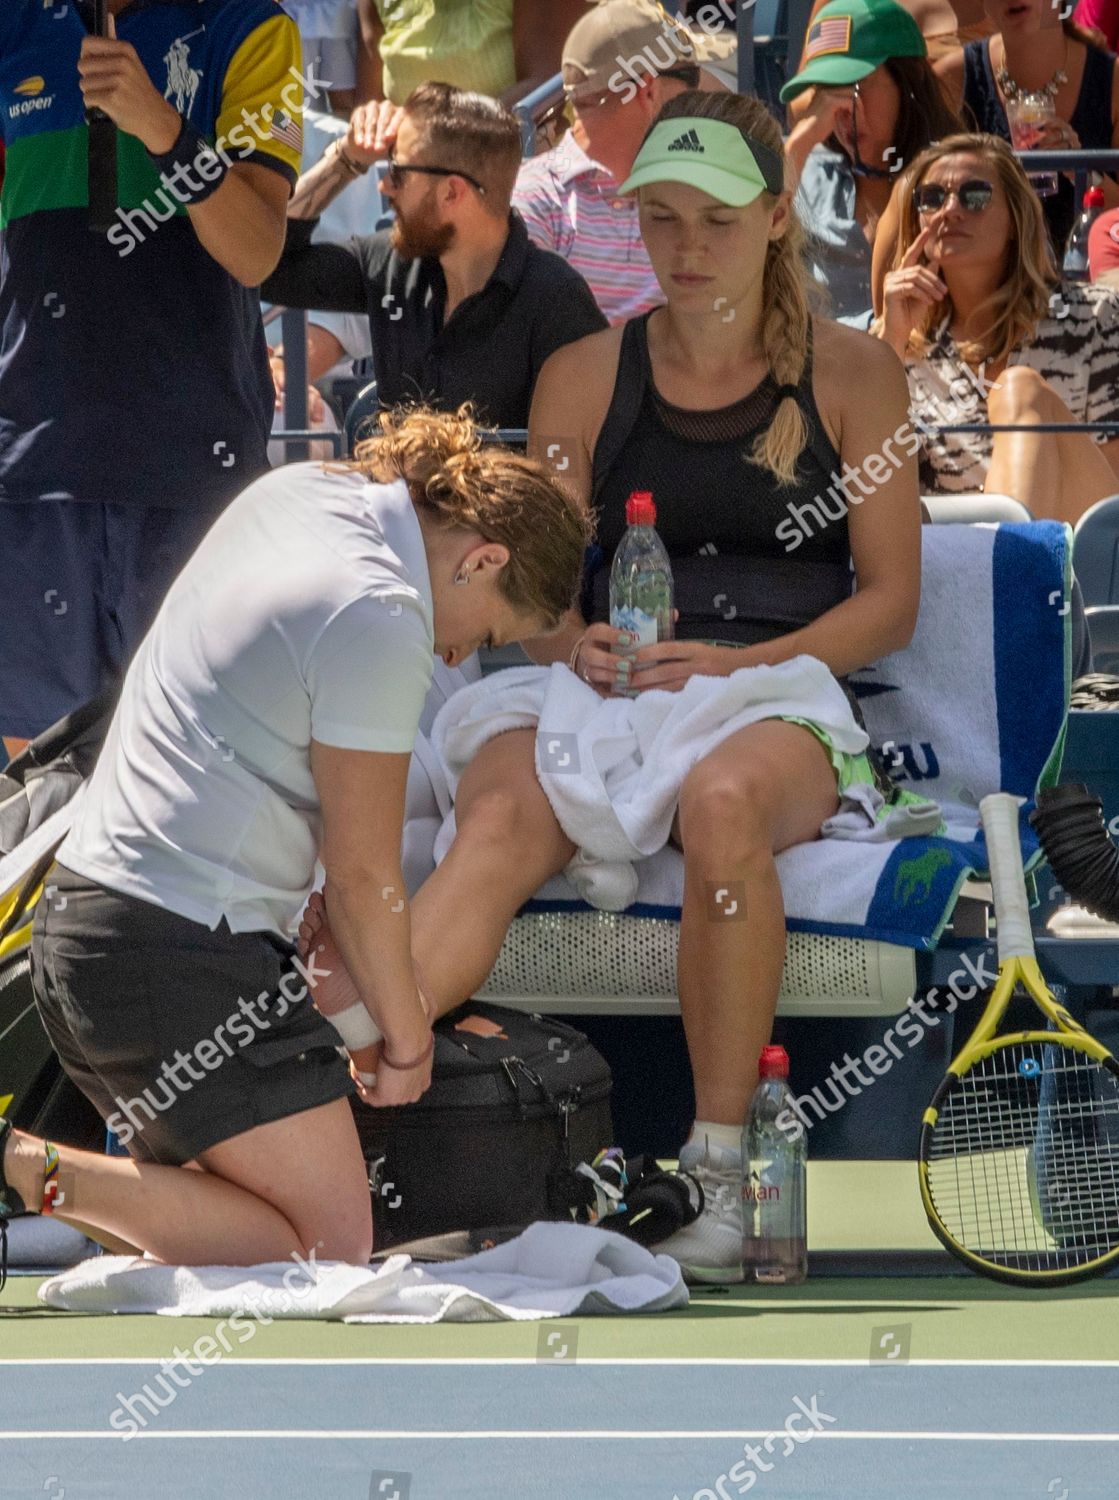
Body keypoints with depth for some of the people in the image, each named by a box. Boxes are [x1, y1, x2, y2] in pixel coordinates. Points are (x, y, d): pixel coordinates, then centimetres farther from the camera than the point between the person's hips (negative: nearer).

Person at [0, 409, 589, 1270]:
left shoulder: (294, 490, 11)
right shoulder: (378, 619, -15)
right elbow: (362, 873, -10)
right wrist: (406, 1039, 4)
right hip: (185, 953, -10)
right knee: (331, 1245, -10)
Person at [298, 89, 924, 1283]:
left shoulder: (850, 378, 9)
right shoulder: (585, 377, 15)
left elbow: (888, 602, 5)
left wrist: (740, 665, -12)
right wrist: (576, 645, -12)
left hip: (777, 702, -2)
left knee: (722, 798, -40)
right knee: (496, 829, -34)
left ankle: (714, 1173, -34)